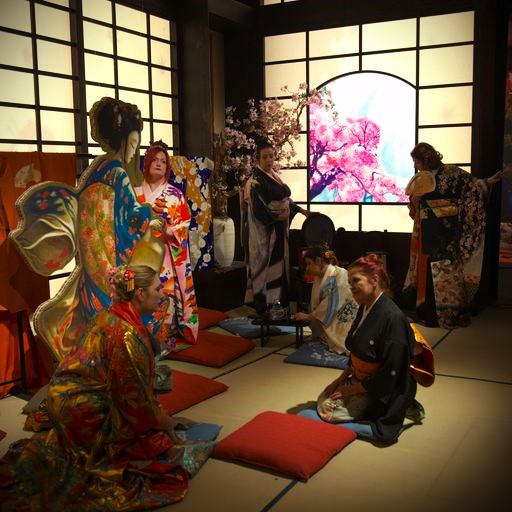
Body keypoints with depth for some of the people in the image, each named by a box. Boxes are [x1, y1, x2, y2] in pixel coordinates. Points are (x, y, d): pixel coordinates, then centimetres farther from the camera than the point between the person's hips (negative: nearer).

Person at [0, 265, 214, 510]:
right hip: (82, 407, -9)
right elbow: (135, 393, -17)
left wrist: (157, 411, 15)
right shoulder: (128, 335, -25)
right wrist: (164, 421, 0)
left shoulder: (109, 316, 3)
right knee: (156, 442, 1)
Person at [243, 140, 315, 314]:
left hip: (279, 228, 9)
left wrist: (302, 211, 19)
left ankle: (278, 303, 22)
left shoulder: (274, 176, 11)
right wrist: (278, 217, -14)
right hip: (264, 229, -9)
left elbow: (285, 198, 21)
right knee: (266, 266, -4)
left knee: (279, 264, 13)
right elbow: (258, 210, -21)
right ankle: (264, 305, 4)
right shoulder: (255, 181, -15)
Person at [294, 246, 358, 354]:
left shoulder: (338, 275, -18)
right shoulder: (318, 278, 8)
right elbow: (316, 305, 11)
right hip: (328, 326, 7)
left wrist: (307, 316, -14)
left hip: (344, 324, -7)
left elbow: (330, 305, -21)